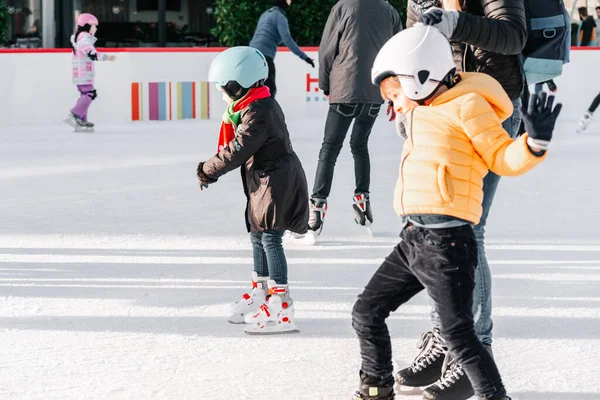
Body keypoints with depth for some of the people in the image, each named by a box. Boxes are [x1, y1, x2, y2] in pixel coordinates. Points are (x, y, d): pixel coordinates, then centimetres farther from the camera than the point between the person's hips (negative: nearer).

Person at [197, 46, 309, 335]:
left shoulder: (258, 113, -22)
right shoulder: (253, 107, 12)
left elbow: (238, 150, -23)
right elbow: (236, 146, 16)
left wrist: (209, 170, -12)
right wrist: (212, 170, 7)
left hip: (276, 181, -11)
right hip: (264, 181, 11)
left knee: (270, 238, -12)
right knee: (257, 236, 19)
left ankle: (281, 307, -13)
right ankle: (261, 294, 33)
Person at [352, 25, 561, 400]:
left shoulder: (467, 105, -7)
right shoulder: (423, 114, 20)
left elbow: (502, 157, -8)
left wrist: (535, 142, -24)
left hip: (446, 241, -9)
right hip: (413, 239, 9)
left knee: (458, 334, -8)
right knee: (367, 312, 14)